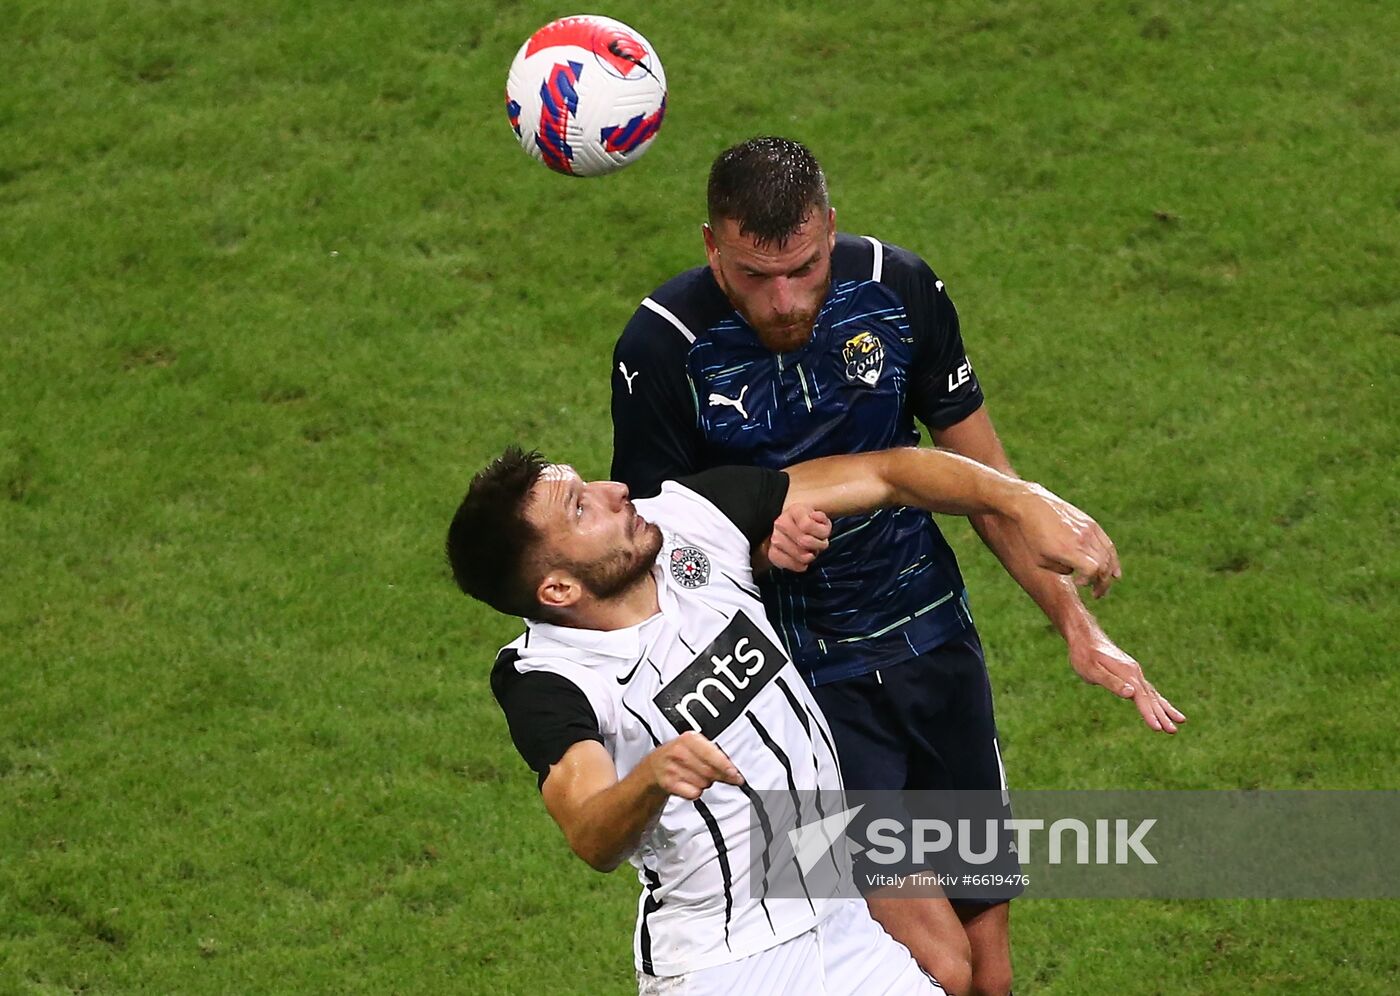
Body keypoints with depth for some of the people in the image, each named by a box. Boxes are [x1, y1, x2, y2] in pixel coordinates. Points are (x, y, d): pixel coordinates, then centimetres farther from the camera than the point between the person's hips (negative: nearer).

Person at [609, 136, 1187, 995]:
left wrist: (1078, 627, 5)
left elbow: (984, 474, 6)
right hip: (801, 680, -4)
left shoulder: (896, 288, -7)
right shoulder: (666, 346, -17)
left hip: (933, 640, 4)